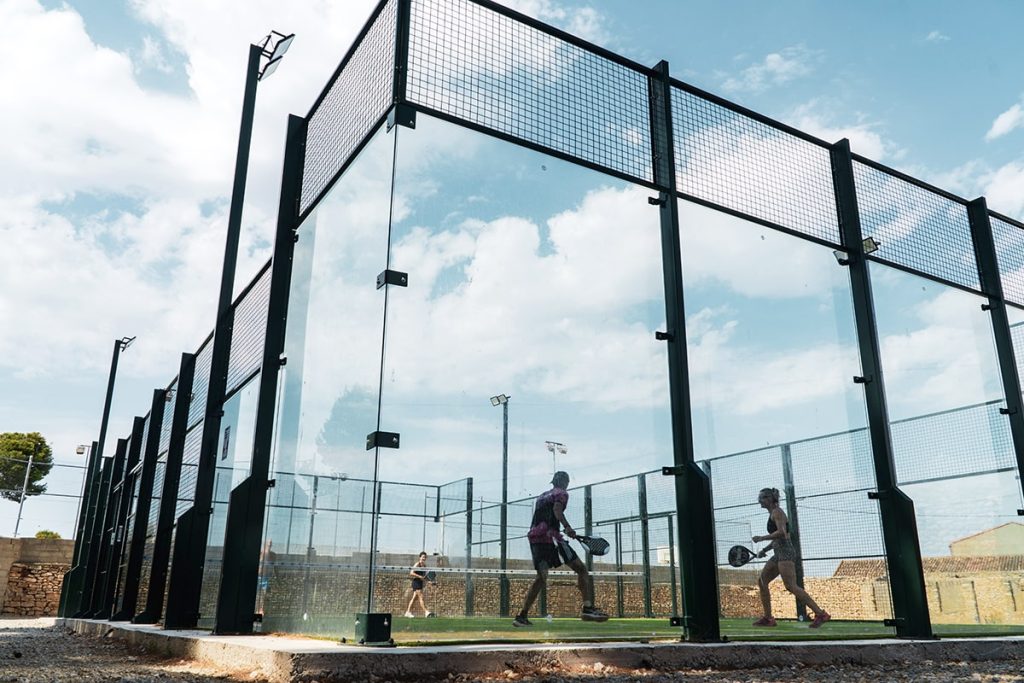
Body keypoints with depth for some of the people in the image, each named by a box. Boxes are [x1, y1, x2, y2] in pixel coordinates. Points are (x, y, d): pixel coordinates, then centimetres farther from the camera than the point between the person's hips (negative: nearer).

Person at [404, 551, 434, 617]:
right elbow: (411, 573, -19)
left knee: (414, 598, 11)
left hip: (420, 583, 9)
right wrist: (420, 576, -25)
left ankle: (408, 611, 18)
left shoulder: (424, 565, 13)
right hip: (416, 582, -9)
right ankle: (426, 612, -16)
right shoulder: (417, 564, -10)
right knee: (421, 597, -12)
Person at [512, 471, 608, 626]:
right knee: (581, 569, -3)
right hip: (550, 536, -7)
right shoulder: (561, 494, 7)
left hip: (534, 536, 7)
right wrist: (567, 527, -27)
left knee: (541, 577, 14)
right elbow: (557, 510, -14)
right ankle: (588, 608, -19)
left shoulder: (541, 496, 28)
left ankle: (522, 616, 7)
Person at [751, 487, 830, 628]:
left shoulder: (777, 512, -7)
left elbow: (781, 533, -22)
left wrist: (761, 538, -17)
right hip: (779, 554, 10)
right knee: (762, 581, 8)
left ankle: (820, 614, -17)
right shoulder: (773, 514, 20)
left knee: (791, 586, -18)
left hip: (786, 552, -10)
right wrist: (764, 550, 18)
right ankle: (768, 618, 10)